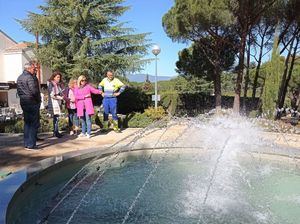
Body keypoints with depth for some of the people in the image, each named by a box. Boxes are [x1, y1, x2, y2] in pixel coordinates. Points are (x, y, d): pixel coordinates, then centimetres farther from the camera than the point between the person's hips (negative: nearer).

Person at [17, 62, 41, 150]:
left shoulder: (19, 78, 15)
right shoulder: (30, 77, -15)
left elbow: (18, 91, 16)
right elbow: (34, 91, -22)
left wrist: (23, 97, 13)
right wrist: (38, 99, -8)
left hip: (23, 103, 9)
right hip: (32, 103, -9)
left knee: (27, 123, 16)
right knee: (34, 124, -3)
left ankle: (26, 144, 21)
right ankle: (31, 145, -2)